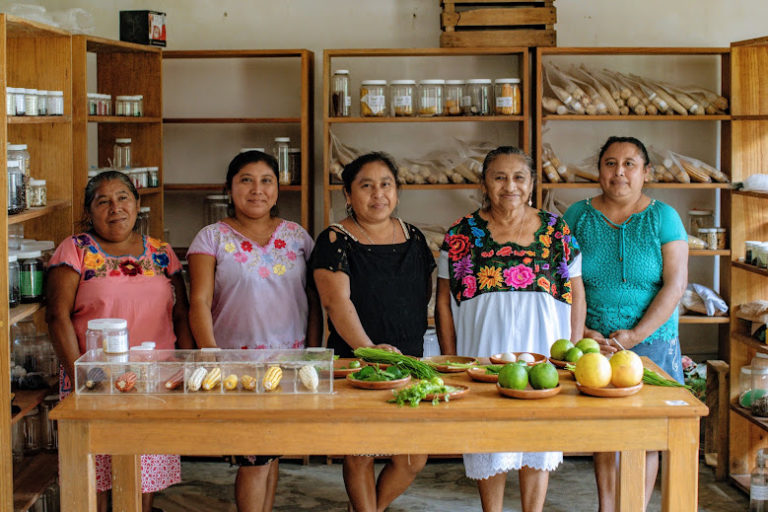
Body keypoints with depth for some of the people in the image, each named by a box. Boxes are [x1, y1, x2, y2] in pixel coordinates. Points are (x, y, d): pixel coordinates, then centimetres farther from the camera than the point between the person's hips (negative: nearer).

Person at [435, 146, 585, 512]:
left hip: (543, 351, 1)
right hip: (483, 352, -1)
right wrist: (450, 362, -1)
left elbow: (576, 293, 7)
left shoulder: (557, 232, 3)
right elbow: (444, 302, 2)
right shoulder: (461, 234, 0)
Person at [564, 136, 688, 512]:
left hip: (650, 341, -1)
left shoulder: (662, 217, -1)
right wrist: (581, 331, -11)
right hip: (593, 343, 1)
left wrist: (636, 334, -15)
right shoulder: (578, 216, 3)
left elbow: (675, 283, -7)